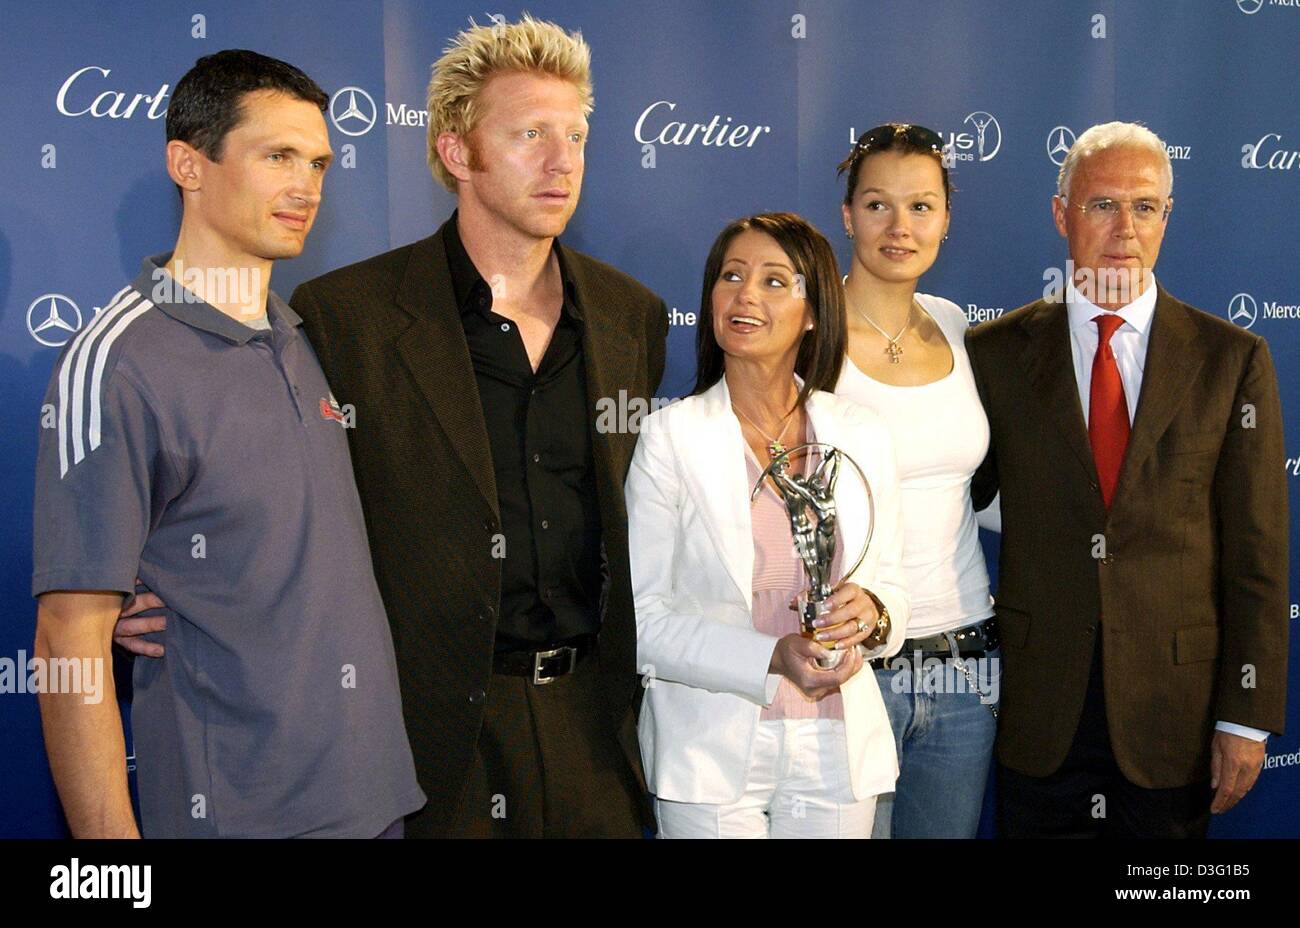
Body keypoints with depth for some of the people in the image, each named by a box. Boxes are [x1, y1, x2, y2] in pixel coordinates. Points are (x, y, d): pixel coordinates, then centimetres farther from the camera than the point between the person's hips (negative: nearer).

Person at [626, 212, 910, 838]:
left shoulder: (862, 436, 3)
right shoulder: (670, 436, -8)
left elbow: (890, 586, 8)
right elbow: (643, 618, -10)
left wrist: (872, 613, -14)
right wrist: (773, 658, -21)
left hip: (836, 750, 3)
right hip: (712, 758, -3)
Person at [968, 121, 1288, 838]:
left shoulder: (1232, 359, 0)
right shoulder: (995, 352, 1)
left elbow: (1256, 555, -2)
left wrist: (1247, 717, -5)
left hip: (1174, 710, 0)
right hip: (1037, 709, 0)